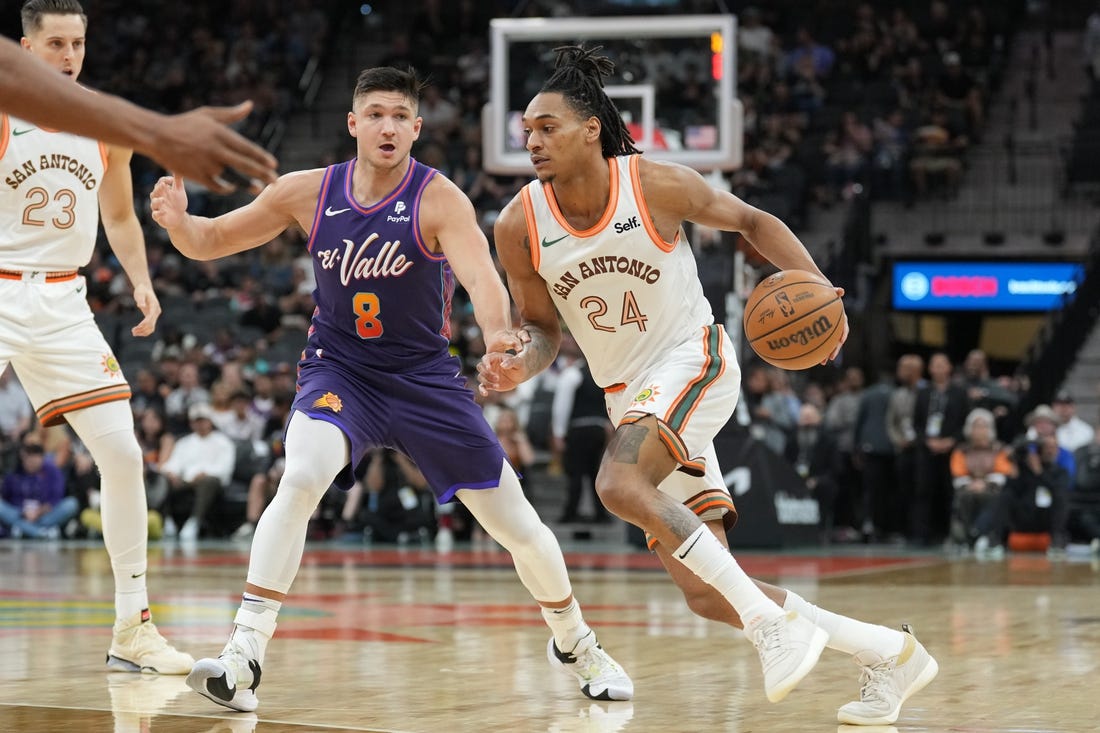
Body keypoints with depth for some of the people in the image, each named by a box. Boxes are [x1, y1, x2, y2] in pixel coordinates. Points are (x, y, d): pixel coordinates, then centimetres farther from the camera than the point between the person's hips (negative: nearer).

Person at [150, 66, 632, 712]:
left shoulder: (440, 199, -17)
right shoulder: (309, 192, -7)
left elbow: (481, 275, -34)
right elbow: (211, 241, -1)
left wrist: (498, 335, -55)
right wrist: (177, 220, -24)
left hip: (425, 378, 0)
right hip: (339, 372, 1)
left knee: (518, 525, 3)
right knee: (301, 477, -31)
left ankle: (575, 642, 32)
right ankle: (245, 655, -29)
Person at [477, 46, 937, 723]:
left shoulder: (657, 185, -15)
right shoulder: (520, 227, -6)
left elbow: (751, 221, 1)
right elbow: (544, 329, 6)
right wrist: (520, 364, -16)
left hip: (694, 363, -5)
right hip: (629, 395, 5)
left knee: (618, 484, -34)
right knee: (706, 597, 1)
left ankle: (771, 622, -25)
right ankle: (889, 654, 15)